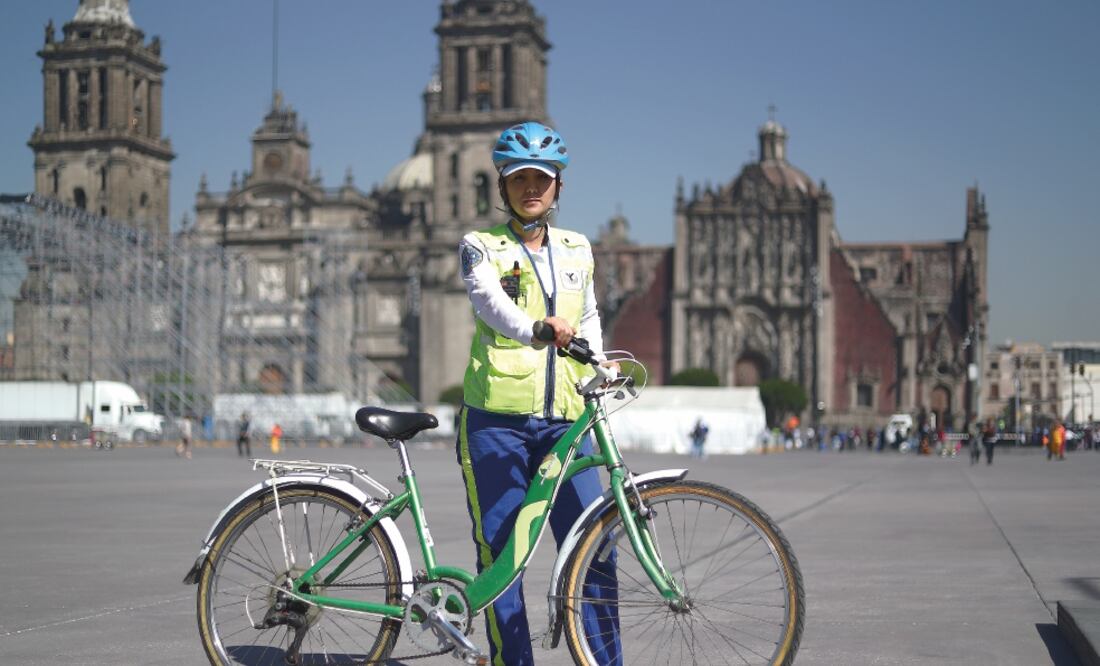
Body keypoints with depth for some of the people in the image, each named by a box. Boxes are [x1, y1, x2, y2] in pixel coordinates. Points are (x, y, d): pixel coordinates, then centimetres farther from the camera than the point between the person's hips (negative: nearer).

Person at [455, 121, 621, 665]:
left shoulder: (577, 249, 16)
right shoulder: (480, 246, 3)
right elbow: (491, 300, -18)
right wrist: (537, 329, -38)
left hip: (563, 420, 3)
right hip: (495, 420, -3)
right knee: (500, 555, -1)